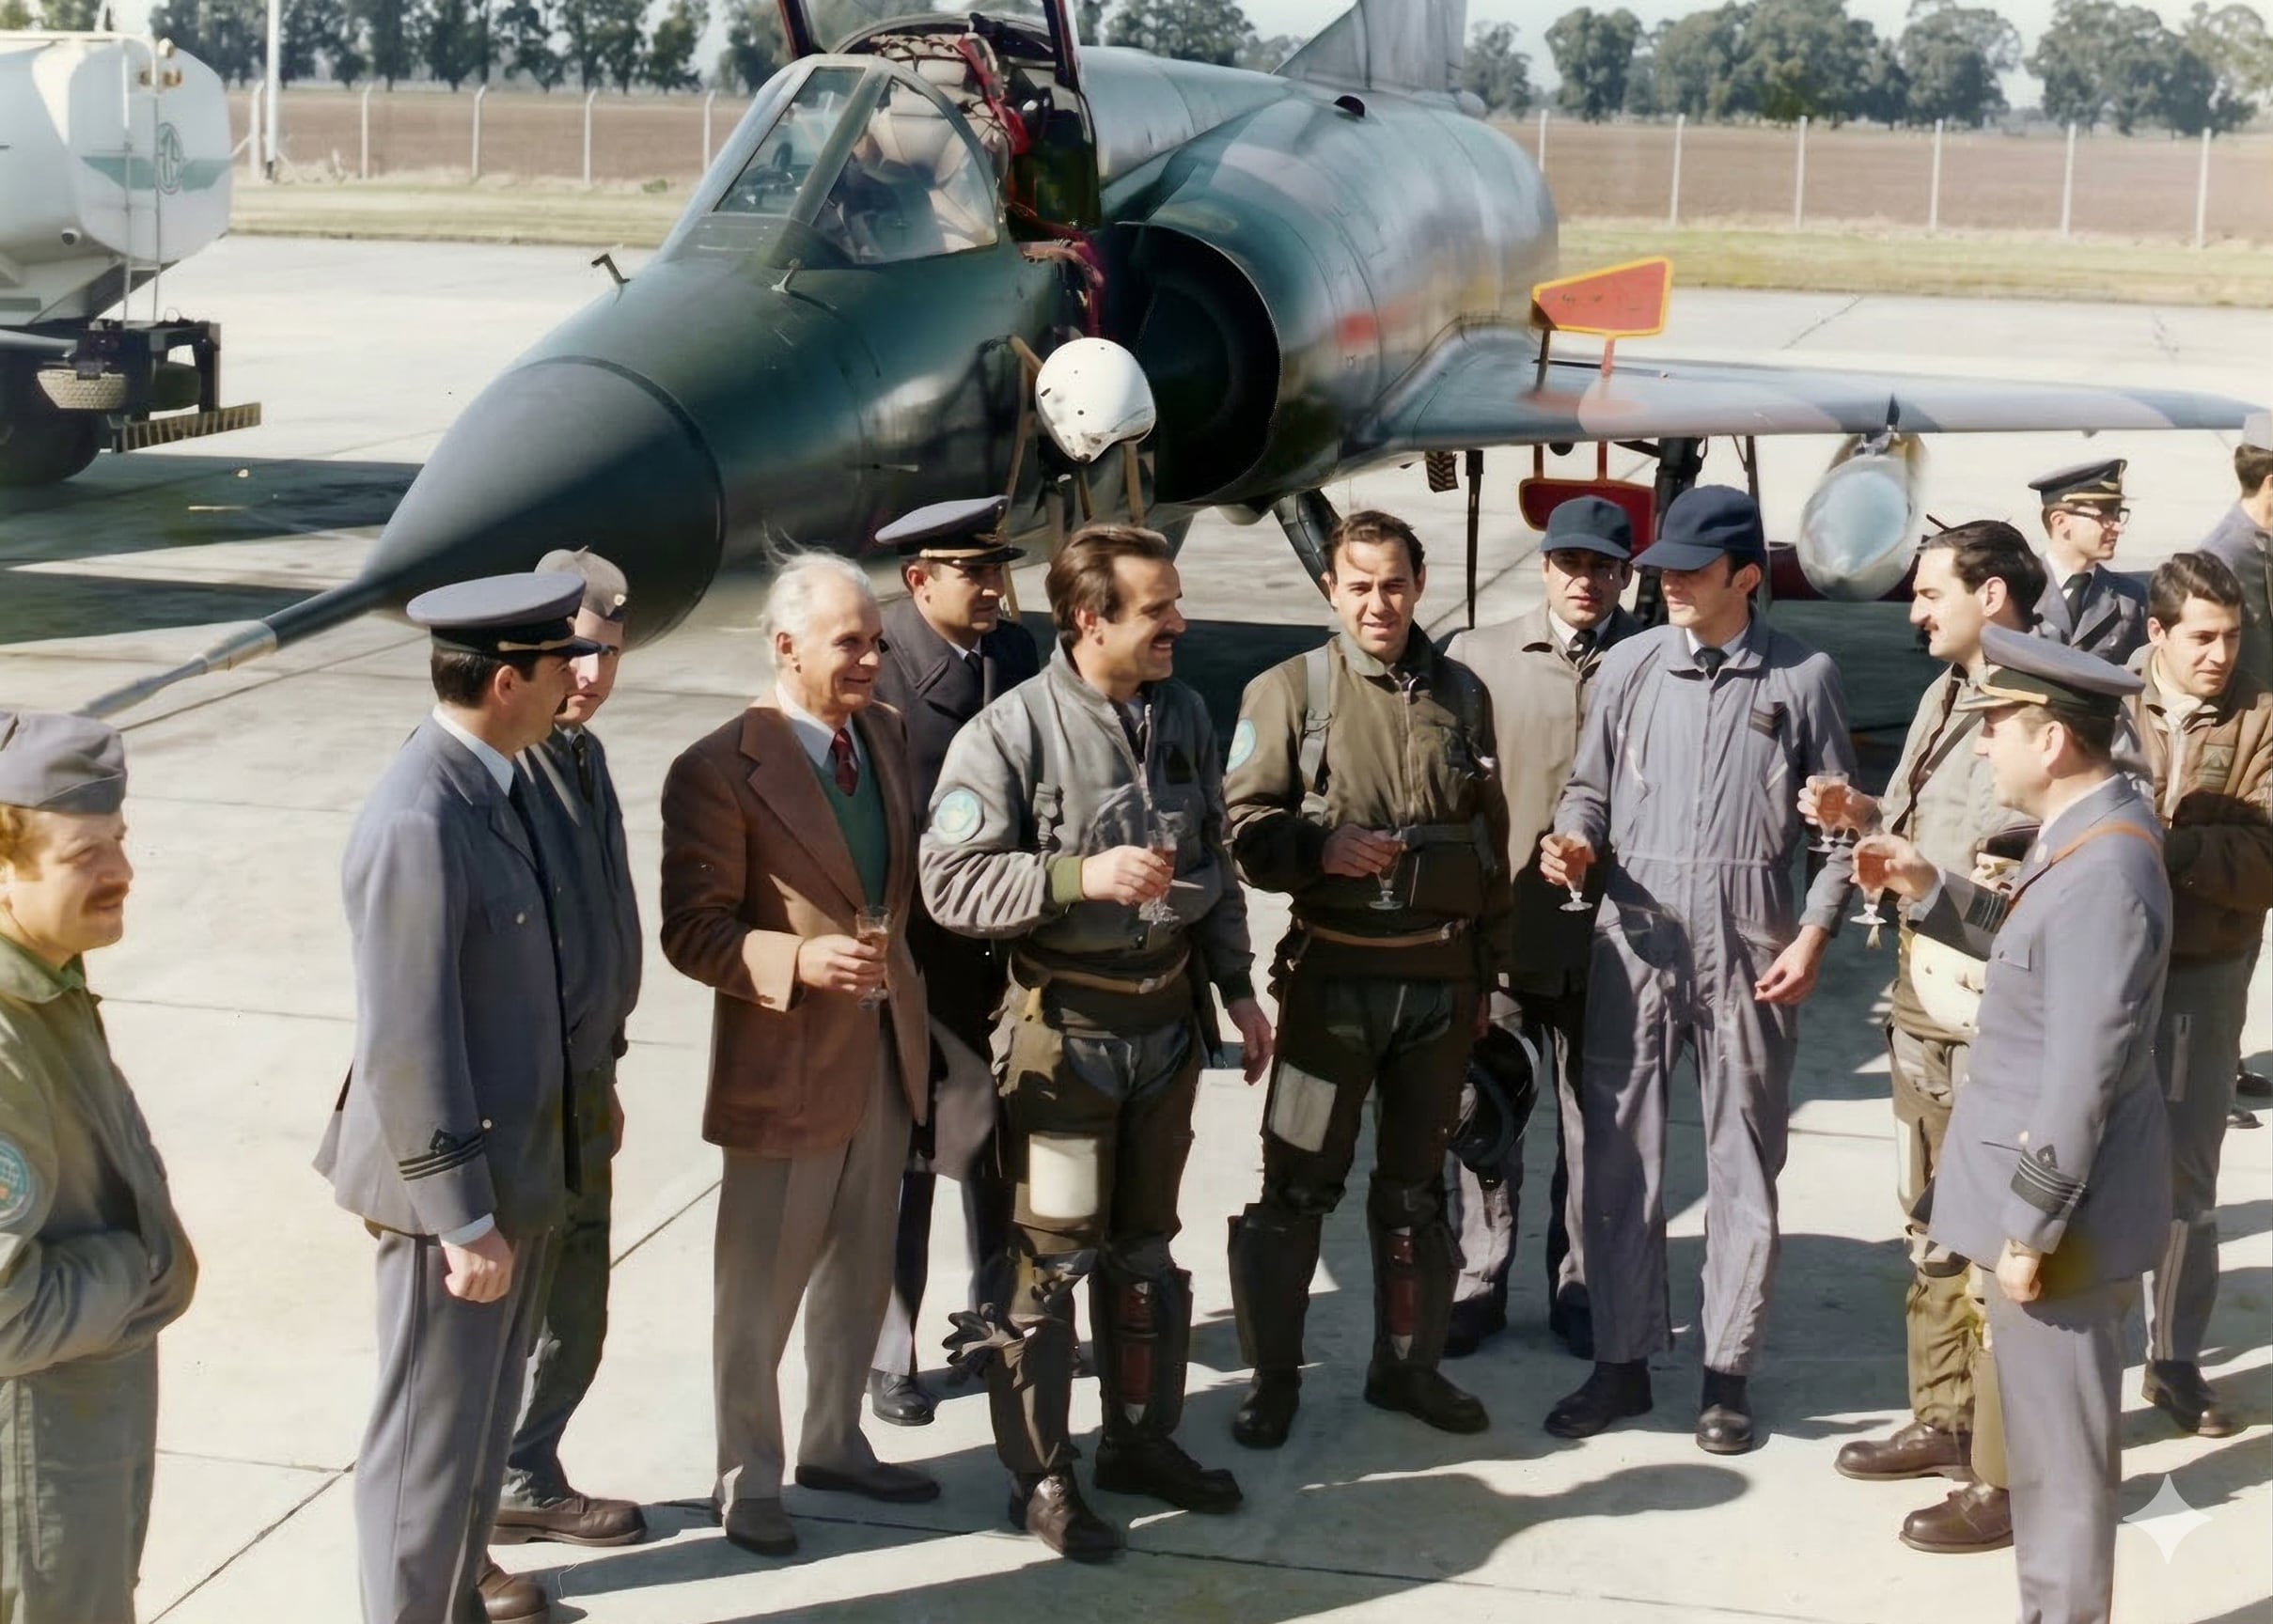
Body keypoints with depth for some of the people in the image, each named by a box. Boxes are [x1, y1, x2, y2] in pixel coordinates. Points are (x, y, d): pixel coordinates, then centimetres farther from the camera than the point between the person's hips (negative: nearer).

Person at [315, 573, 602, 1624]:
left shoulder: (489, 787, 3)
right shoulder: (418, 824, -26)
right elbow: (408, 1046, -26)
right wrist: (464, 1219, -22)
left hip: (519, 1158, 10)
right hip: (456, 1179, -10)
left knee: (484, 1403, 26)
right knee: (432, 1425, 6)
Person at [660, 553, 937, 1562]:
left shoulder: (887, 735, 5)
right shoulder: (719, 770, -17)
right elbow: (693, 931, -16)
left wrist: (905, 980, 4)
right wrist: (799, 961, -29)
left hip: (886, 1050, 7)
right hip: (785, 1065, -7)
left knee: (859, 1273, 20)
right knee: (761, 1288, 7)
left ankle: (834, 1443, 38)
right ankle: (748, 1481, 23)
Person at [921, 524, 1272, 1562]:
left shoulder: (1183, 715, 4)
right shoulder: (1010, 733, -16)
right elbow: (951, 884, -18)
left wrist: (1237, 988, 13)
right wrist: (1080, 875, -28)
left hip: (1168, 1015, 6)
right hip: (1064, 1022, -6)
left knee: (1145, 1244, 18)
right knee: (1052, 1257, 1)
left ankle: (1142, 1438, 33)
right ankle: (1039, 1477, 14)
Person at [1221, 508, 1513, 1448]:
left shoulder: (1461, 695, 8)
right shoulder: (1289, 691, -3)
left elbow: (1491, 842, 14)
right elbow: (1243, 828, -6)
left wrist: (1488, 971, 13)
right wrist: (1320, 849, -24)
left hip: (1441, 978, 4)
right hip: (1334, 974, -3)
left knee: (1416, 1183, 14)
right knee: (1296, 1183, 0)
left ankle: (1408, 1363, 27)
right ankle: (1272, 1376, 12)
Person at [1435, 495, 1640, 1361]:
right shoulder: (1478, 655, 3)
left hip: (1602, 931, -1)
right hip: (1494, 924, 1)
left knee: (1590, 1120, 11)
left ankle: (1579, 1289, 24)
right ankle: (1478, 1280, 22)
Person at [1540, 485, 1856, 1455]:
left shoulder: (1803, 676, -1)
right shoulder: (1630, 664, 4)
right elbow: (1591, 785, 11)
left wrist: (1813, 935, -6)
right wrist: (1575, 842, -10)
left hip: (1748, 945, -2)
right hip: (1636, 935, 2)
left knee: (1744, 1163, 6)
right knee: (1618, 1154, 5)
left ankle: (1728, 1372, 17)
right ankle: (1622, 1359, 17)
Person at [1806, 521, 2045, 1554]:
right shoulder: (1947, 696, 12)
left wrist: (1930, 882, -25)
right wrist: (1865, 817, 5)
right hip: (1922, 1008, 10)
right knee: (1932, 1232, 20)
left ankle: (2008, 1479, 8)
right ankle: (1944, 1423, 35)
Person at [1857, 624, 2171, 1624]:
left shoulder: (2104, 876, -26)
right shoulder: (2082, 832, 5)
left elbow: (2080, 1080, -25)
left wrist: (2029, 1227, -20)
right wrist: (1931, 892, 7)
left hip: (2061, 1211, -10)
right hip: (2028, 1170, 10)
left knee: (2059, 1444, 4)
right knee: (2049, 1425, 21)